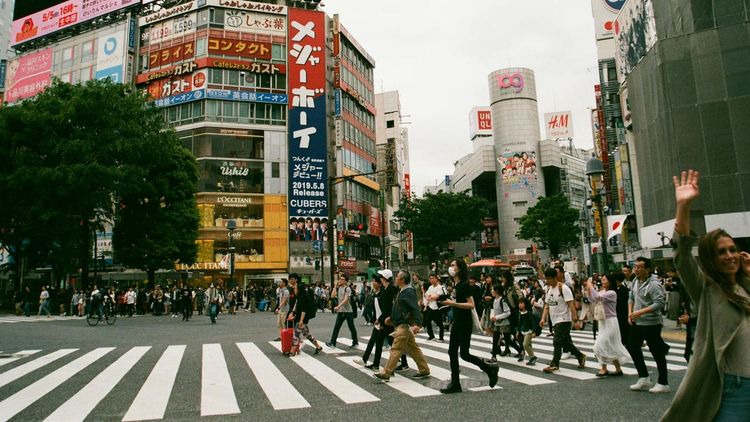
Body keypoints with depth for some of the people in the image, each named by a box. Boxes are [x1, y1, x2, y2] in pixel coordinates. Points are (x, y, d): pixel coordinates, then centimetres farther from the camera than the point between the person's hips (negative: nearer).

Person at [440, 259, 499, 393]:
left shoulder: (464, 284, -16)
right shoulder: (455, 284, 10)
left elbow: (471, 304, -21)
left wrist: (454, 304, -26)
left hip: (465, 324, -9)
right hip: (457, 322, 9)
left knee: (464, 354, -3)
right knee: (452, 352, 6)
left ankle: (490, 369, 15)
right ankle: (455, 383, 13)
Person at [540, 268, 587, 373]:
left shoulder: (563, 288, -14)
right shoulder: (549, 289, 10)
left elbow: (571, 304, -18)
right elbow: (547, 305, 13)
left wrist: (575, 319, -22)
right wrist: (543, 318, 3)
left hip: (564, 320, -8)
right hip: (555, 320, 8)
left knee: (557, 342, -10)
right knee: (566, 342, 16)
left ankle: (554, 364, -5)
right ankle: (581, 356, 33)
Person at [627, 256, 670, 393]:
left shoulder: (653, 284, -19)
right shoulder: (635, 281, 7)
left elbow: (659, 304, -26)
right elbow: (631, 298, 17)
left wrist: (641, 312, -29)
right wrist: (630, 313, 5)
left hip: (651, 324, -9)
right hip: (637, 322, 9)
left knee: (657, 352, 2)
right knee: (633, 347, 13)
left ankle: (663, 383, 14)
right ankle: (644, 379, 25)